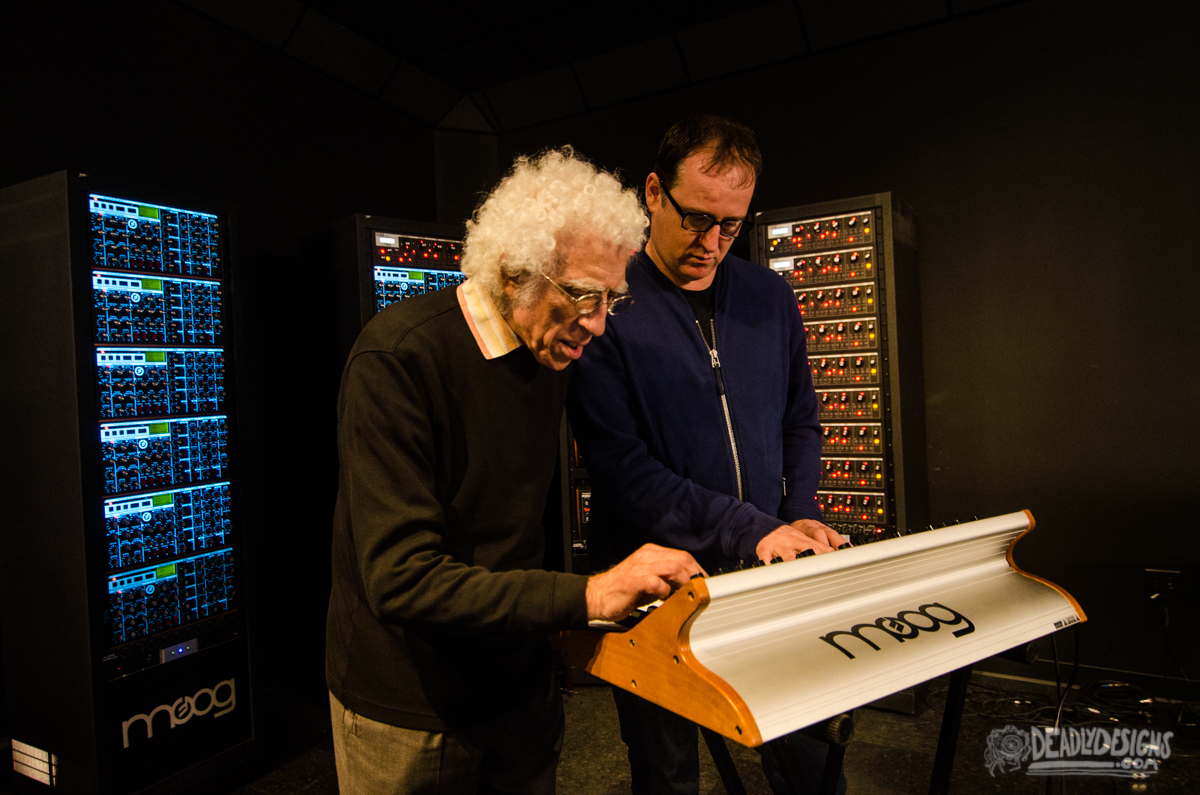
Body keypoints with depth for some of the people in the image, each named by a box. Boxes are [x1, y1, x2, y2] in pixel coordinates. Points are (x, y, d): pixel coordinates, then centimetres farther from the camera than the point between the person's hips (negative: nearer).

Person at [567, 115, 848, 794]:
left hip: (771, 570, 4)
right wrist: (751, 530, -19)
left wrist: (802, 516, -1)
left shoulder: (770, 297, 5)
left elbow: (801, 419, 14)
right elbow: (620, 466, -18)